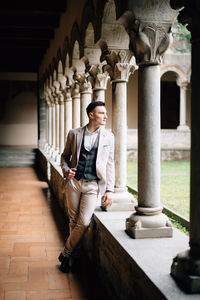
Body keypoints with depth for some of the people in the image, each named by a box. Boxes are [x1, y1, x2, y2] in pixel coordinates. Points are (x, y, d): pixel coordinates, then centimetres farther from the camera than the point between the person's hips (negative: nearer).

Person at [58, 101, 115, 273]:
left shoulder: (108, 137, 5)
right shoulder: (74, 134, 5)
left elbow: (110, 164, 6)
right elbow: (65, 155, 16)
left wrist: (109, 190, 0)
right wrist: (66, 170, -5)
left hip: (93, 185, -1)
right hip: (74, 182, 1)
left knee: (84, 223, -11)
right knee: (73, 221, 8)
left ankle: (66, 254, 9)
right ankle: (75, 256, 26)